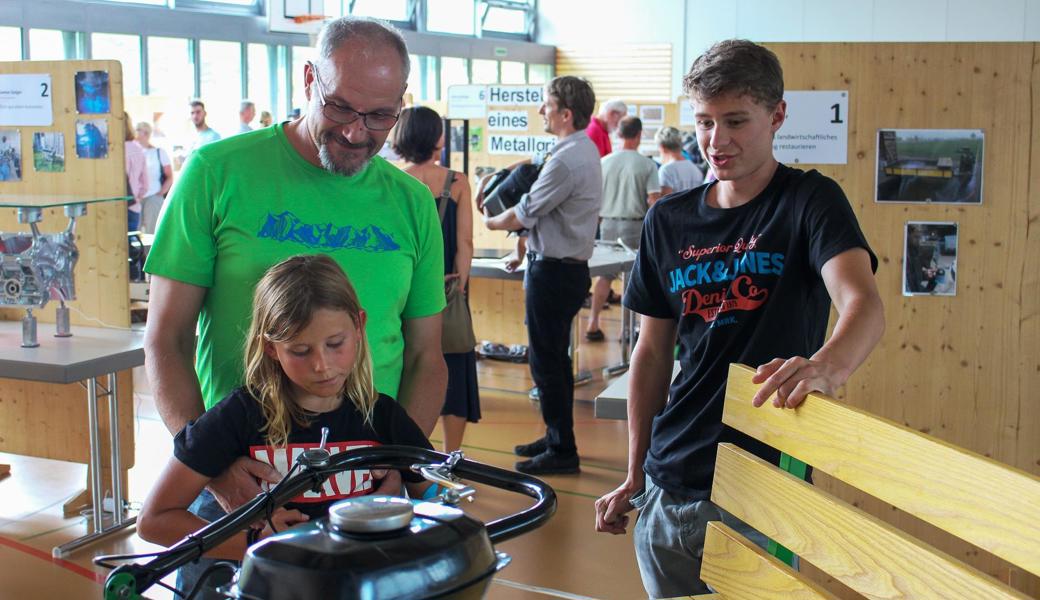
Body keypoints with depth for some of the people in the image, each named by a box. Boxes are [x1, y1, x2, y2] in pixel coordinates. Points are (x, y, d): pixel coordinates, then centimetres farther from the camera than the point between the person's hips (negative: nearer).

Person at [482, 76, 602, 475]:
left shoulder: (567, 160, -21)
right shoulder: (585, 150, 11)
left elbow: (522, 216, -15)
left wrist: (490, 221, 3)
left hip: (553, 270, -10)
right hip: (567, 266, 10)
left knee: (546, 360, -3)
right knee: (555, 358, 18)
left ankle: (562, 450, 4)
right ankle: (556, 437, 30)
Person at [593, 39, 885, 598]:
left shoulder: (810, 201, -6)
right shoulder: (668, 221, 7)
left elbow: (863, 304, -24)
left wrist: (828, 365, -46)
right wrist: (635, 474, 11)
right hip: (670, 485, 5)